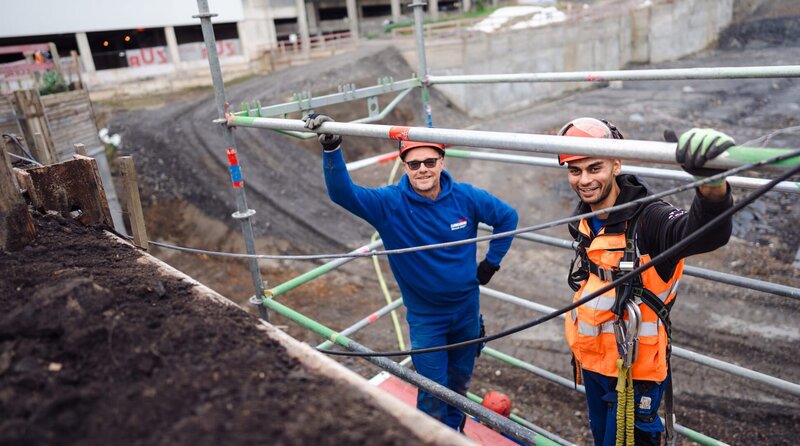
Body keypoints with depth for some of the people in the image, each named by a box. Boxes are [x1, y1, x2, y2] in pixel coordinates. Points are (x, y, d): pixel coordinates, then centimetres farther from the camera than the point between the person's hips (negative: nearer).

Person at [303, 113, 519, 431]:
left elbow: (507, 217, 2)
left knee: (460, 380, 23)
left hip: (467, 309, 3)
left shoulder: (466, 197, -14)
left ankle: (455, 429, 50)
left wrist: (491, 262, 0)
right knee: (433, 393, 5)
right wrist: (331, 148, -47)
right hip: (425, 317, -3)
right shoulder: (389, 204, -19)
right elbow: (342, 193, -33)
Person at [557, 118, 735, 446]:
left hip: (635, 369, -7)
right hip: (592, 360, 7)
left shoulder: (647, 218, -25)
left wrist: (712, 183, -67)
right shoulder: (582, 218, -2)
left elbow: (707, 233, -46)